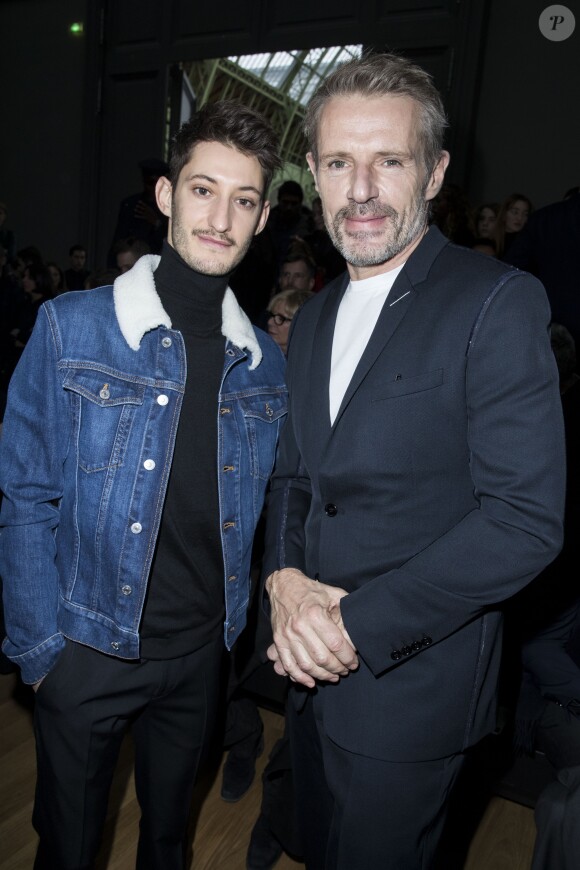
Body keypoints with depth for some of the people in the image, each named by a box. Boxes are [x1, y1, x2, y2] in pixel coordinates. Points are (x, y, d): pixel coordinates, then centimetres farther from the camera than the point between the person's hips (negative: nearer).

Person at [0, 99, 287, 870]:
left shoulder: (265, 361, -1)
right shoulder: (72, 328, -12)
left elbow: (255, 509, 7)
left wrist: (243, 619, 3)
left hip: (202, 650, 3)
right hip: (90, 651, -3)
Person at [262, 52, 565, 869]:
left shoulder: (499, 301, -16)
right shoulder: (313, 317, 7)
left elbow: (527, 517, -21)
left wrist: (359, 626, -20)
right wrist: (286, 579, -8)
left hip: (409, 687, -6)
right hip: (312, 672, 7)